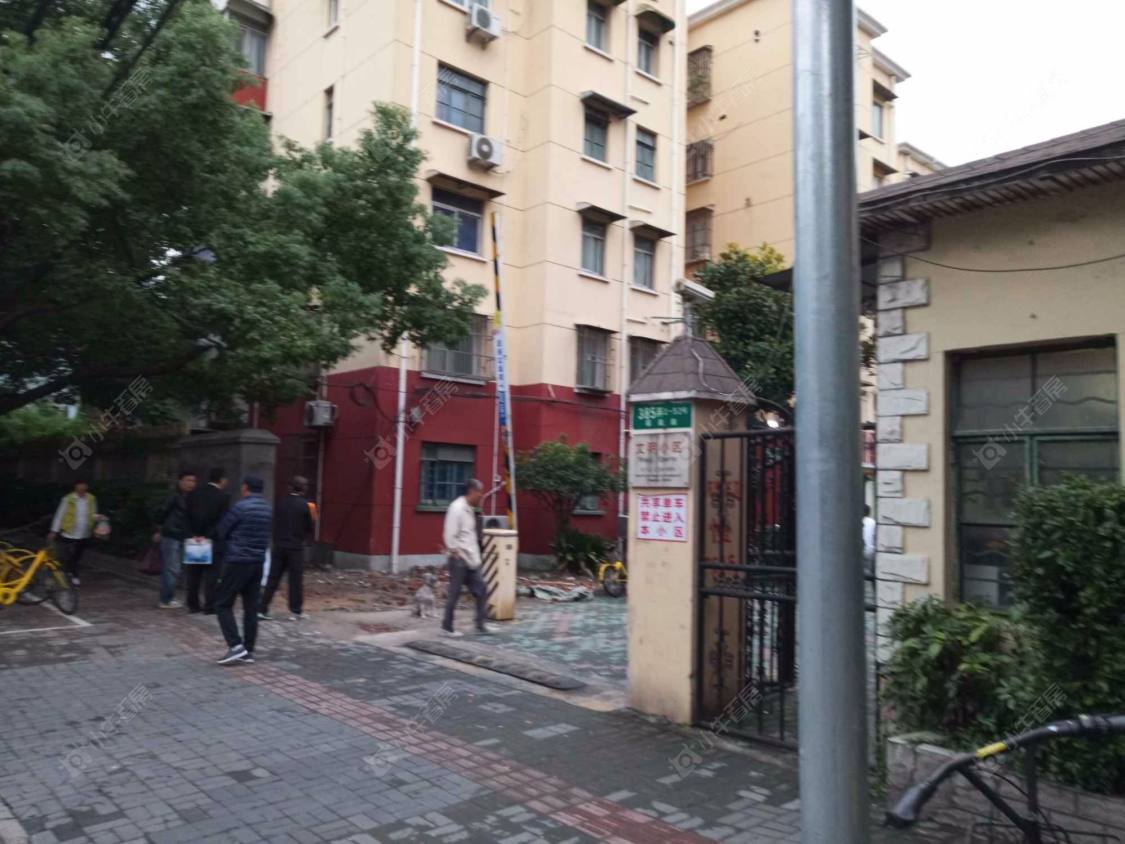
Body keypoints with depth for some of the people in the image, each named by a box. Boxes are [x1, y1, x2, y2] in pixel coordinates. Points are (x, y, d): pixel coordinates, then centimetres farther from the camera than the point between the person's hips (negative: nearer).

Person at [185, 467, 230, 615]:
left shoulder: (194, 493, 6)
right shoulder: (224, 496, -9)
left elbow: (189, 515, 4)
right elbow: (222, 520, -14)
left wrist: (195, 534, 4)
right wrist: (208, 535, -9)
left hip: (195, 540, 5)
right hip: (214, 541, -5)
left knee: (194, 575, 12)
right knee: (211, 575, 0)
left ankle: (193, 604, 17)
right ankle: (209, 606, 1)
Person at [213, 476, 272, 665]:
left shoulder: (240, 507, -13)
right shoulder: (268, 509, 7)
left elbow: (221, 532, -2)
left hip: (238, 562, -6)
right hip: (258, 562, 7)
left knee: (223, 604, 3)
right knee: (251, 608, 10)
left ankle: (236, 646, -7)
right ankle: (248, 651, 12)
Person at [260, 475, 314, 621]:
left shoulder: (281, 502, 2)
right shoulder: (304, 505, -9)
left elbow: (275, 523, 8)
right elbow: (309, 528, -2)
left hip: (279, 546, 4)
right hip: (296, 547, -4)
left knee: (273, 578, 8)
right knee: (296, 580, 4)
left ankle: (263, 609, 8)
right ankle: (296, 611, 8)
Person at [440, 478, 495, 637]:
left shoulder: (469, 509, 12)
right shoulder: (457, 508, -17)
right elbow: (450, 536, -20)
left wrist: (475, 556, 14)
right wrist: (455, 553, -14)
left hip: (471, 559, 9)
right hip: (459, 560, -9)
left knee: (481, 591, 8)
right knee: (455, 593, 1)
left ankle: (481, 625, 16)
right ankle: (447, 627, 14)